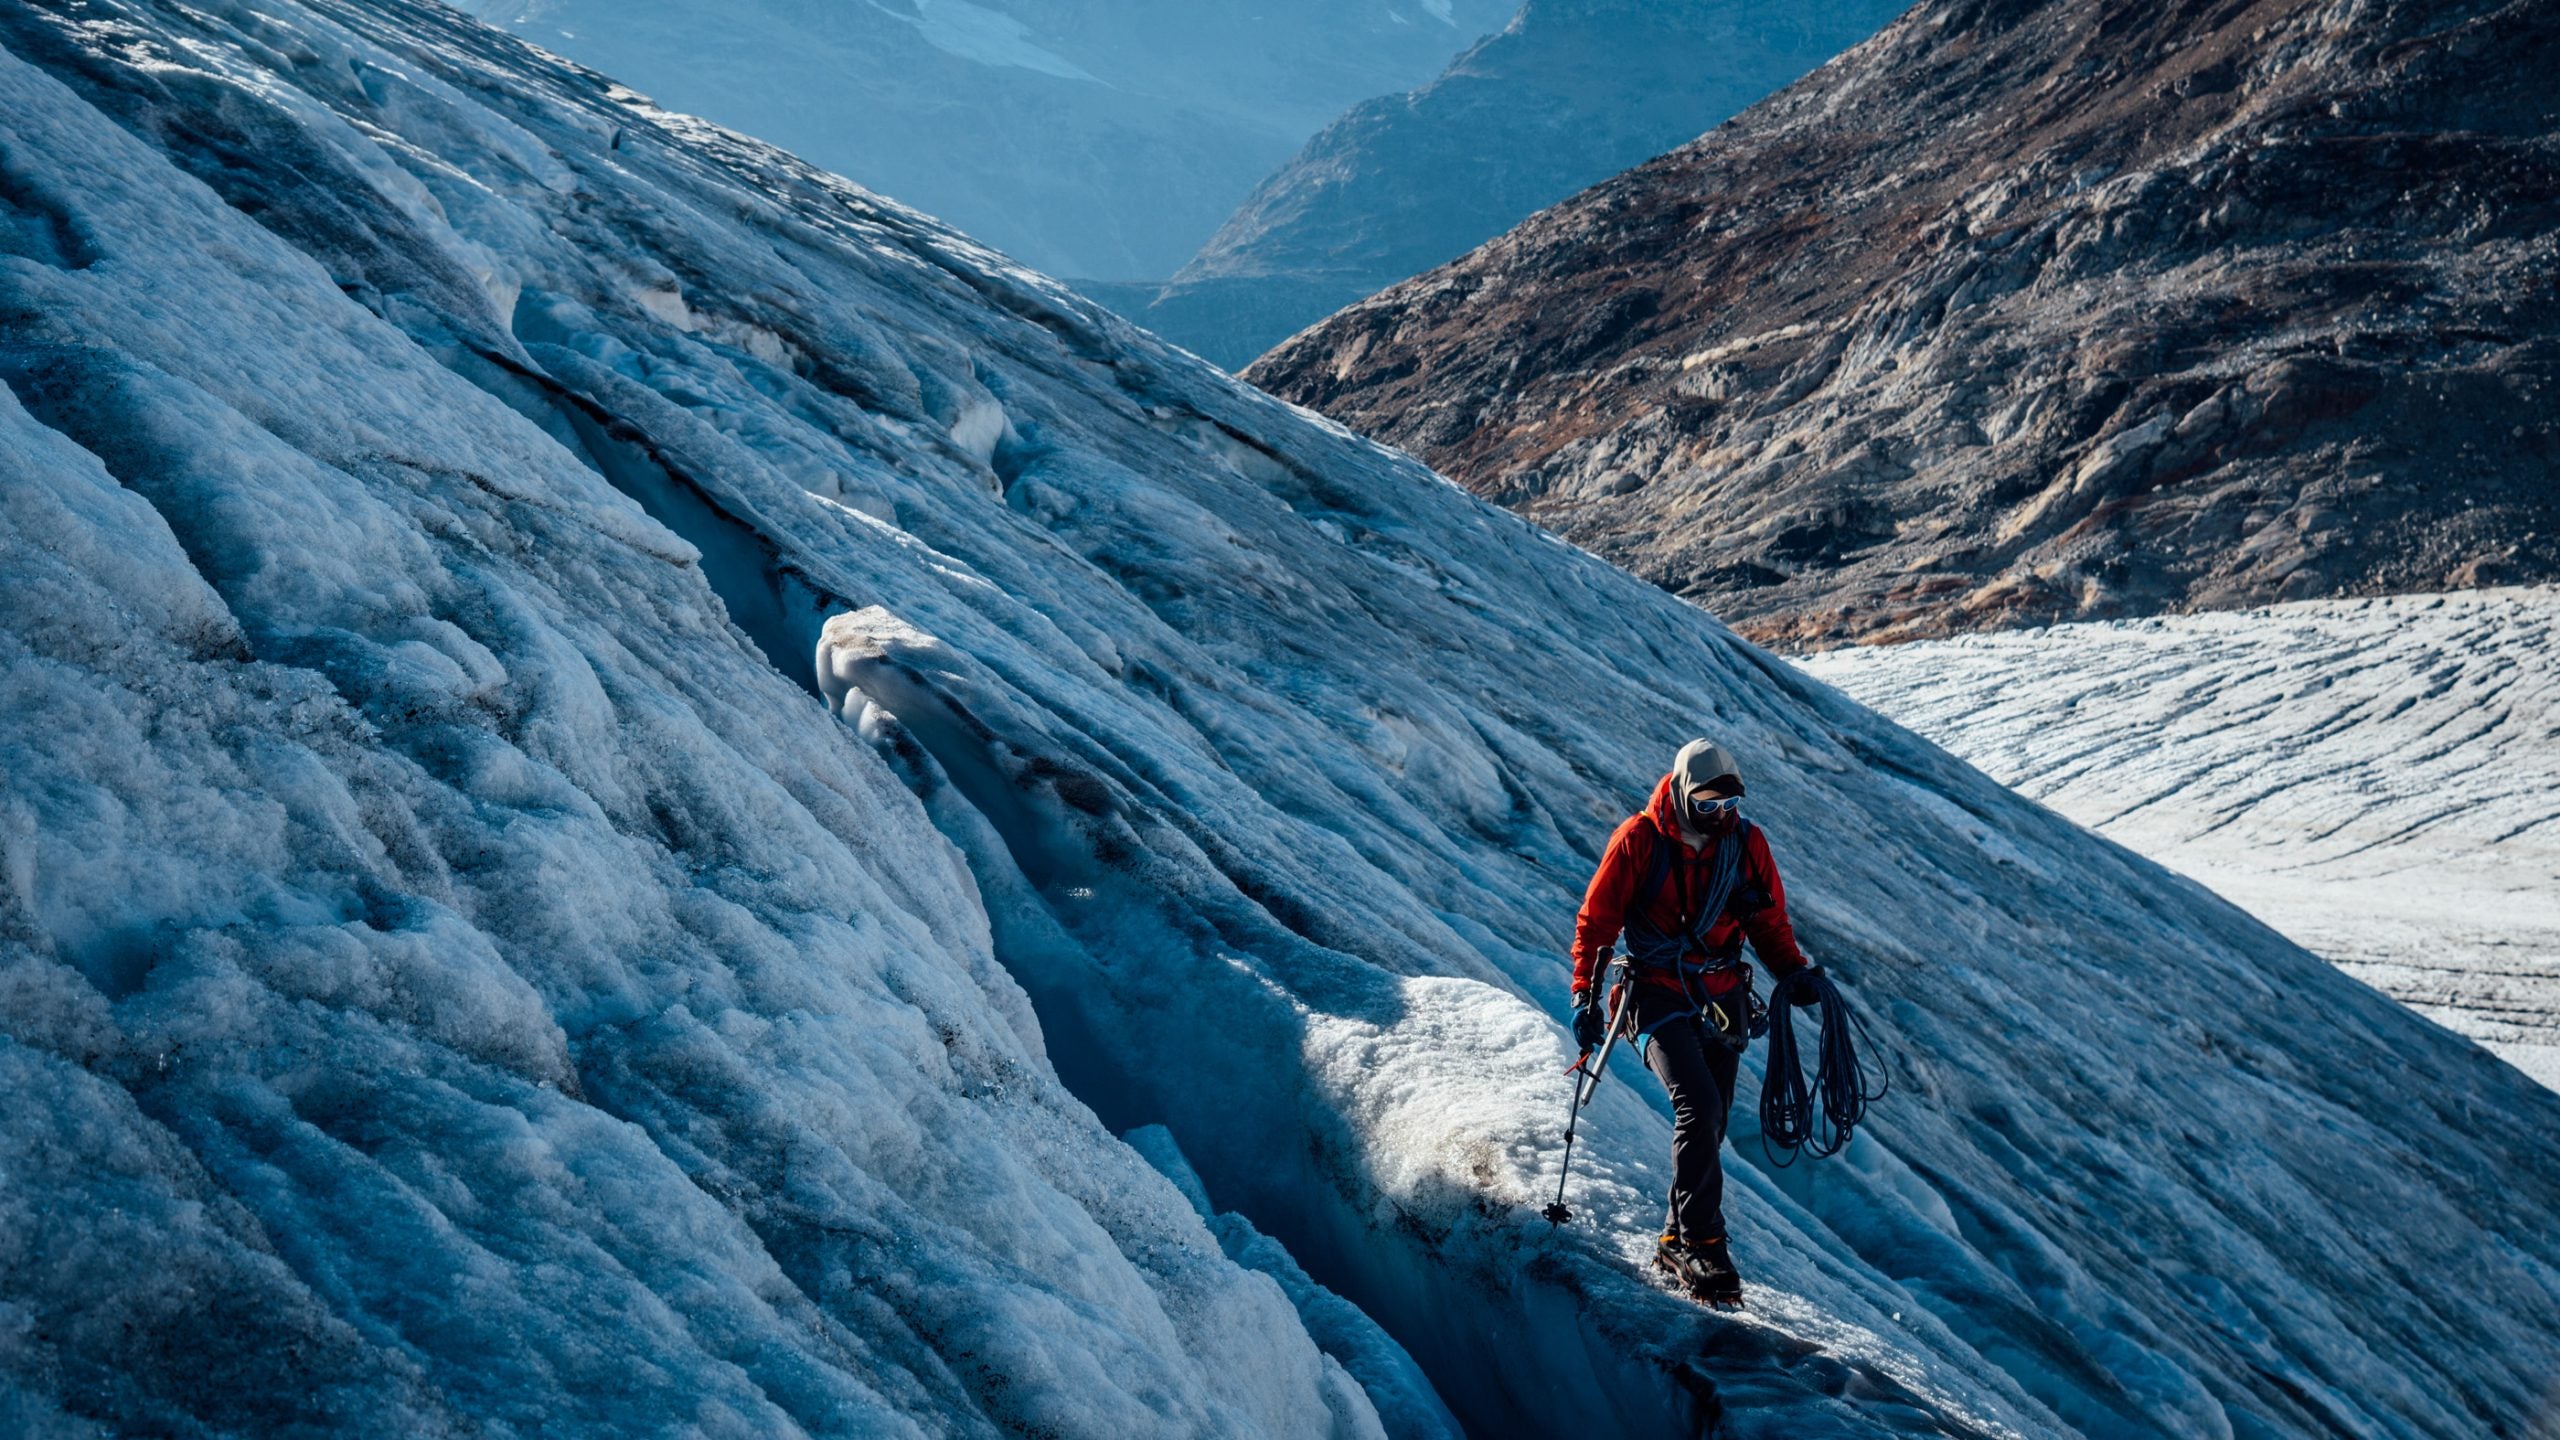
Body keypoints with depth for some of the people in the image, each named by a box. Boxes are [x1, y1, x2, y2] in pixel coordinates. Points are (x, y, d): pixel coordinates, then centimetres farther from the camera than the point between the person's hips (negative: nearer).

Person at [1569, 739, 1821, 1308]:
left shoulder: (1746, 842, 3)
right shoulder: (1639, 839, -7)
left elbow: (1770, 922, 12)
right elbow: (1597, 920, -1)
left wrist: (1793, 972, -4)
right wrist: (1585, 993, -6)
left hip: (1723, 998, 4)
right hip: (1659, 995, -4)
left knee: (1708, 1124, 3)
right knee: (1698, 1107, -22)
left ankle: (1677, 1243, 15)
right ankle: (1704, 1245, -21)